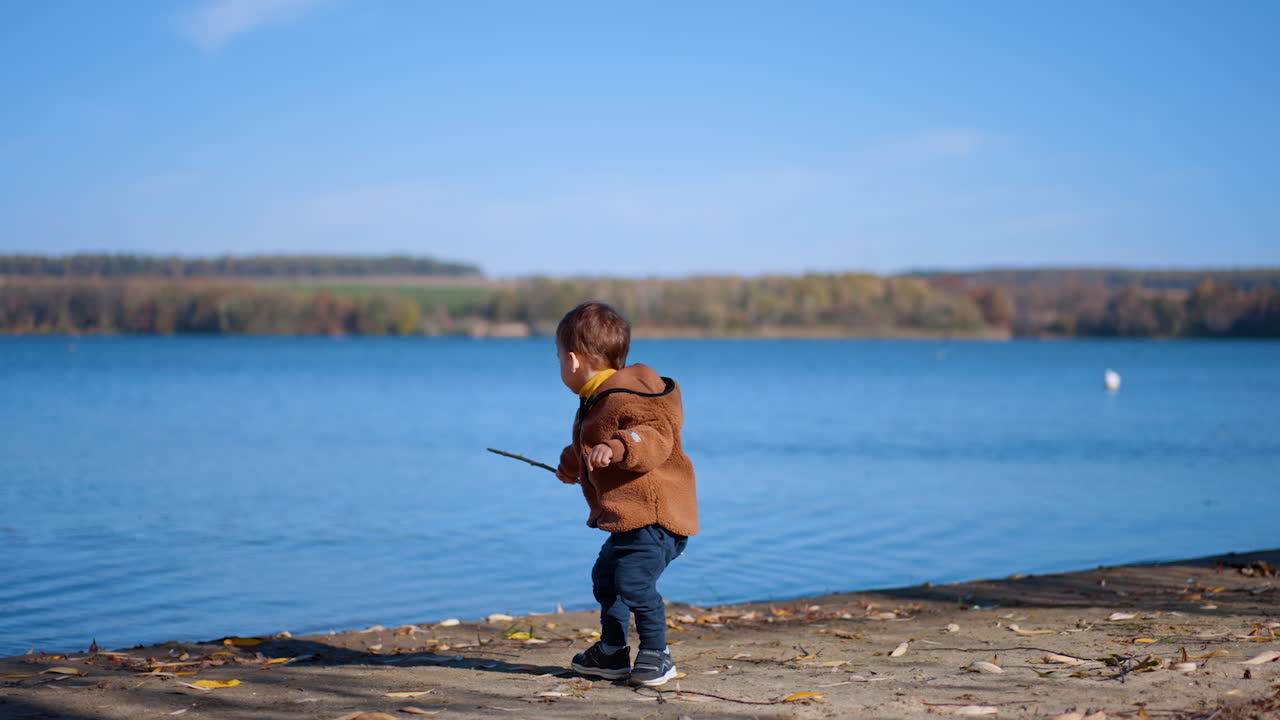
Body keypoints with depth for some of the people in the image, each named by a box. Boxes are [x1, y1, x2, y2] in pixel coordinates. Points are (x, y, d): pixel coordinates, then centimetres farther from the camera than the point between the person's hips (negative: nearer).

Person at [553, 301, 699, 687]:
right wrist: (571, 464, 52)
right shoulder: (596, 402, 15)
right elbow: (590, 452, 35)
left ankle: (656, 653, -2)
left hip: (653, 515, -12)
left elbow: (656, 438, -33)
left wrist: (616, 447, -47)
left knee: (634, 583, -17)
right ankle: (612, 652, 32)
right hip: (626, 518, 12)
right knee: (606, 579, 20)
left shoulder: (625, 398, -20)